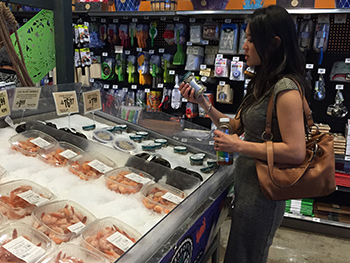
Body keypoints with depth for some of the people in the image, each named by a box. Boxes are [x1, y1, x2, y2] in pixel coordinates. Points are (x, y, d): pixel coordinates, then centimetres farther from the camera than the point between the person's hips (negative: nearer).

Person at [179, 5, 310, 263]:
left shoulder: (285, 89, -23)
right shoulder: (262, 82, 7)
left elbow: (296, 152, -28)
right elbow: (236, 126, 11)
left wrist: (239, 146, -23)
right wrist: (202, 102, 3)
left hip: (263, 191, -9)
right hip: (247, 181, 9)